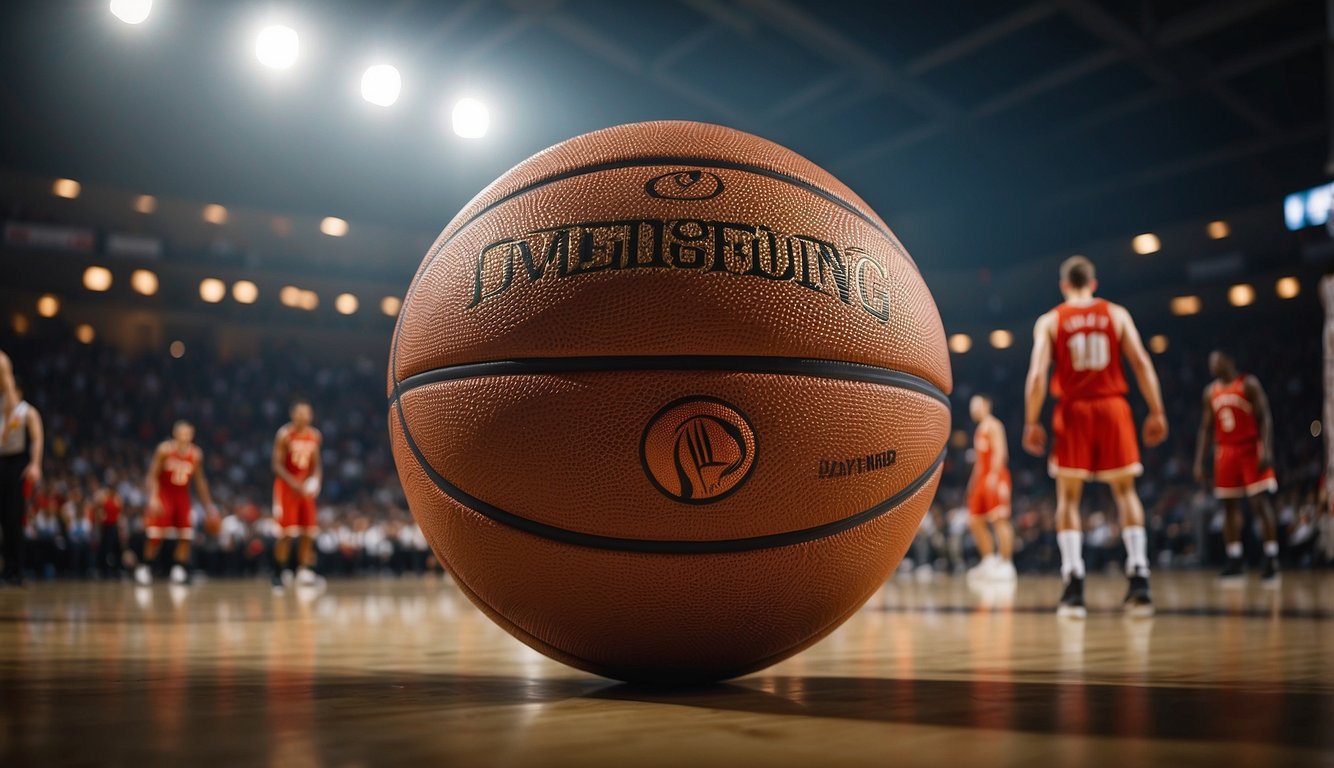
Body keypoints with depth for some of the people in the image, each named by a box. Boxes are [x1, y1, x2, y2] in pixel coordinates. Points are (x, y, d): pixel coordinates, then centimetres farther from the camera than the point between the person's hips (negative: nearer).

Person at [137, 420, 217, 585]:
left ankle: (179, 570, 4)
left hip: (182, 496, 3)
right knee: (156, 535, -9)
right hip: (163, 493, -3)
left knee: (185, 536, -5)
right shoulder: (164, 449, -14)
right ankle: (145, 567, 9)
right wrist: (153, 498, -26)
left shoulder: (196, 455, -4)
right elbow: (153, 475, -12)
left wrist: (209, 505, 7)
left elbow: (200, 481, 7)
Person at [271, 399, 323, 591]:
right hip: (286, 487, -5)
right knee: (286, 533, -8)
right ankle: (278, 575, 1)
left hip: (306, 487, 5)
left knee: (308, 532, 1)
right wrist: (294, 483, -23)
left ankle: (303, 570, 8)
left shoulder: (315, 436, 6)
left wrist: (315, 479, -6)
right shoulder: (284, 435, -10)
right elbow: (277, 465, -11)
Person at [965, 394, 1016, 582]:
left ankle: (1006, 565, -13)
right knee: (975, 522, 8)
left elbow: (1000, 451, -15)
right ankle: (989, 562, 13)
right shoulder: (980, 429, 23)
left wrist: (993, 475, -25)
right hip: (981, 478, 10)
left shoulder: (992, 425, -4)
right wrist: (974, 480, 21)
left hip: (995, 478, -10)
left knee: (1000, 520, -12)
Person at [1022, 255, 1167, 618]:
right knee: (1125, 492, 10)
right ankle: (1139, 580, 1)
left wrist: (1031, 423, -4)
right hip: (1113, 408, 1)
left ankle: (1074, 587, -4)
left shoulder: (1050, 321, 4)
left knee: (1068, 497, 5)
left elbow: (1037, 374, -6)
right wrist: (1156, 413, 2)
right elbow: (1142, 363, 0)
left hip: (1073, 411, -1)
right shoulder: (1116, 314, 8)